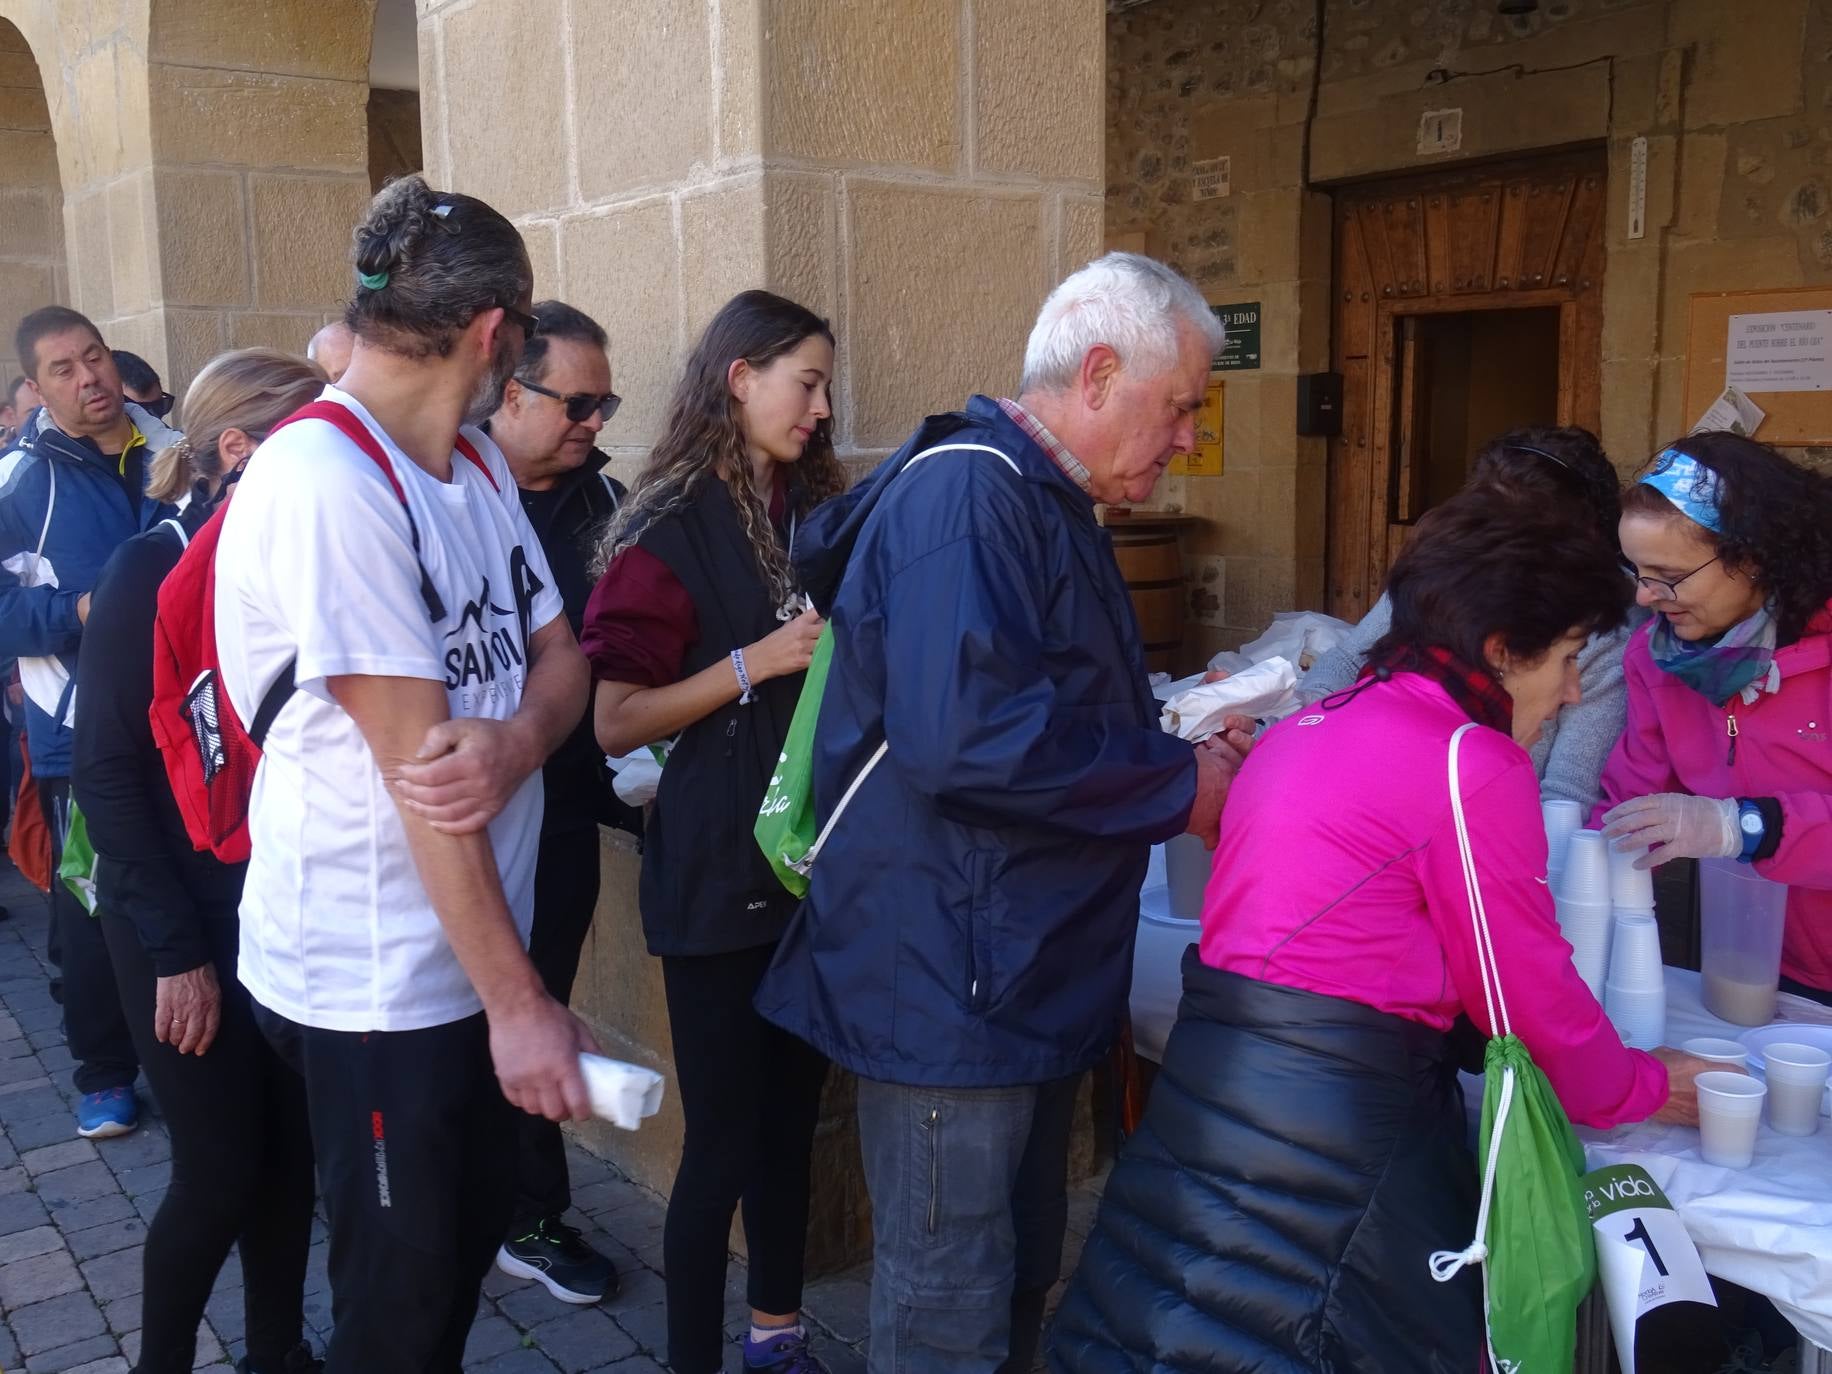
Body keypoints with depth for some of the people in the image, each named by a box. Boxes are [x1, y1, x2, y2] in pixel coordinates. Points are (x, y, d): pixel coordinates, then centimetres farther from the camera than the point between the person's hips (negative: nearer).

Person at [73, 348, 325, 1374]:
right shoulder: (154, 569, -13)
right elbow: (107, 773, -12)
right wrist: (175, 948, -14)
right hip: (186, 923, -4)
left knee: (290, 1152, 12)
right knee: (221, 1167, 2)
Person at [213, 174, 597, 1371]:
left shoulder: (479, 460, 7)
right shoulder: (323, 483, -22)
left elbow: (560, 657, 6)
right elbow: (412, 764, -23)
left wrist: (514, 742, -19)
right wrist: (518, 1001, -19)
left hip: (479, 941, 8)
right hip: (377, 975, -8)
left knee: (467, 1251, 22)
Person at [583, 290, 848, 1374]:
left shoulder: (816, 513, 9)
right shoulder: (671, 530, -10)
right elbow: (615, 721, -14)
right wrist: (755, 663, -20)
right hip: (719, 871, -6)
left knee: (793, 1118, 17)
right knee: (723, 1139, 1)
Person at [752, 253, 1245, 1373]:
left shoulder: (1045, 507, 16)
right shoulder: (967, 495, -18)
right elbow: (964, 739, -32)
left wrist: (1182, 747, 8)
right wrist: (1178, 787, -19)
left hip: (1029, 981, 10)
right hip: (951, 993, -10)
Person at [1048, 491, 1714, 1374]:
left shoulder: (1310, 729, 14)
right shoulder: (1473, 761, -12)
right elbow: (1526, 988, -5)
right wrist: (1640, 1088, 15)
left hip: (1219, 1080, 8)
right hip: (1325, 1117, -8)